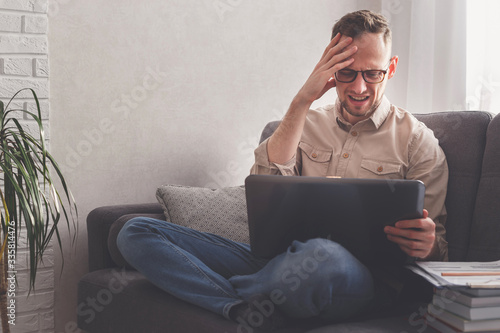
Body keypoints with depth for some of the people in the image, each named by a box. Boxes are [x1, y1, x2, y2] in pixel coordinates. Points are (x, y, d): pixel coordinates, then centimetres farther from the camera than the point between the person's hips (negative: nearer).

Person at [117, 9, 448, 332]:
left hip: (358, 270, -4)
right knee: (136, 232, -10)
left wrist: (428, 244, -20)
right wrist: (302, 101, -3)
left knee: (323, 256, -45)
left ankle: (224, 293, -14)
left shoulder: (415, 138, 8)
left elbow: (438, 247, 7)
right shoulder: (308, 123, 19)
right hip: (279, 258, 4)